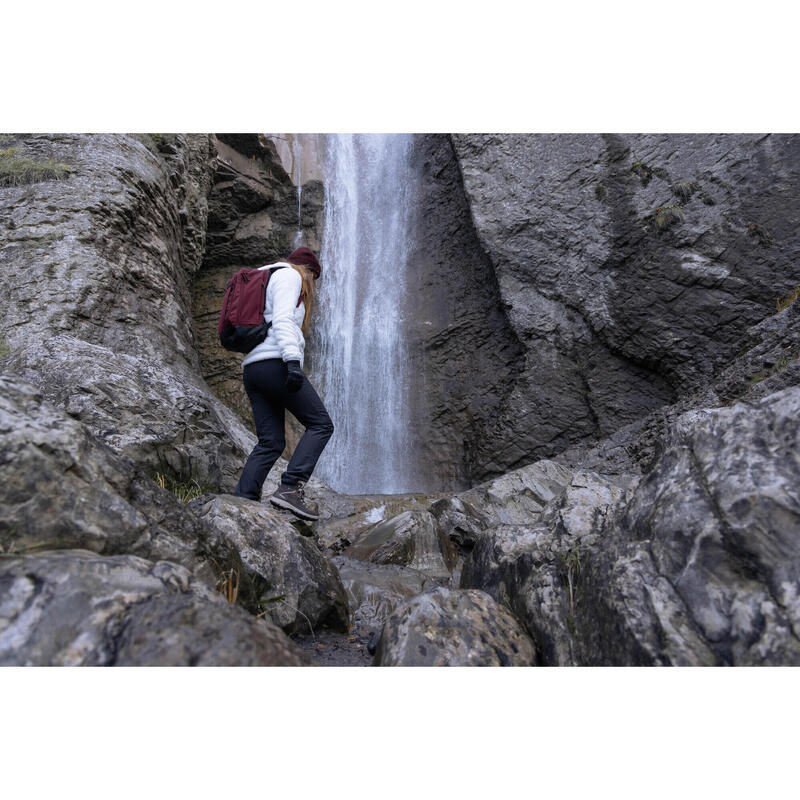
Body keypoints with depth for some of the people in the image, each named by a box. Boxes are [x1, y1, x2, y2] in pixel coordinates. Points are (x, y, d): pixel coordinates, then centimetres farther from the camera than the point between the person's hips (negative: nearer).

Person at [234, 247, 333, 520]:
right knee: (320, 424, -7)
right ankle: (290, 488, -20)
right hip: (274, 363, -9)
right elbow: (282, 319, -14)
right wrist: (293, 360, -26)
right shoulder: (290, 275, 6)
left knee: (271, 442, 4)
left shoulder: (267, 280, 34)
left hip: (251, 369, 10)